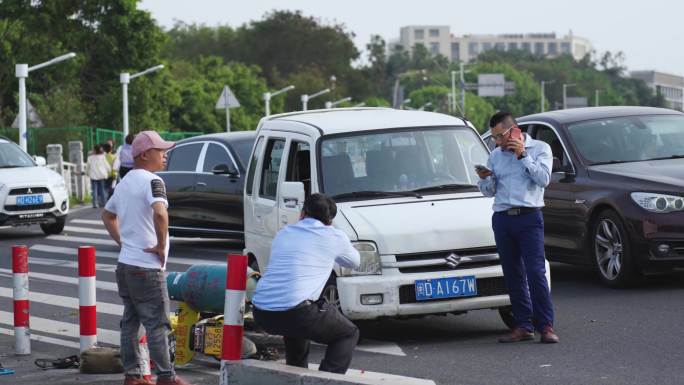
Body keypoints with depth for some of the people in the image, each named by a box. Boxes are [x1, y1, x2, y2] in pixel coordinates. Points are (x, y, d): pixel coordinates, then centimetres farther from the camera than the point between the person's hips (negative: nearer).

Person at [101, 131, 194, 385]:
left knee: (130, 322, 13)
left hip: (125, 265, 9)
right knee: (157, 323, -3)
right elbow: (160, 213, -33)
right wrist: (161, 246, -21)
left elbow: (107, 215, 28)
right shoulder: (151, 181, -15)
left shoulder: (126, 182, 14)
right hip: (147, 268, -9)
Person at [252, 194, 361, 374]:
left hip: (261, 314, 6)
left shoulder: (284, 233, 20)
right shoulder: (334, 237, 8)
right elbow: (354, 262, 28)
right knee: (349, 334, 15)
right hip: (294, 311, -6)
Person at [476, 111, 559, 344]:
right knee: (512, 274, 4)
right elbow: (489, 192, 18)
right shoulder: (496, 155, 17)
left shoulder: (540, 149, 5)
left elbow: (543, 178, -10)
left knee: (536, 272, -13)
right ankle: (523, 326, 8)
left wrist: (522, 155, -12)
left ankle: (546, 326, -11)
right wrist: (484, 179, -3)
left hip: (529, 217, -5)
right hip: (502, 218, 5)